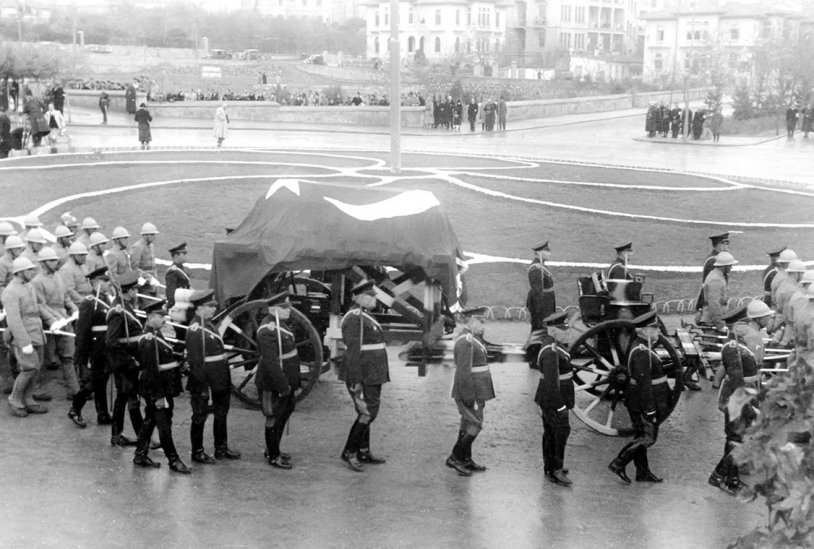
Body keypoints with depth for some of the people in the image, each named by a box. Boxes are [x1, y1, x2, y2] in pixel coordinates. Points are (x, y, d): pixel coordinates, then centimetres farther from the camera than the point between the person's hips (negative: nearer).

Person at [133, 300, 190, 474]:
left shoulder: (156, 336, 11)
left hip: (164, 387, 10)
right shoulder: (149, 340, -20)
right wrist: (159, 396, -22)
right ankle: (173, 460, 5)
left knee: (150, 421, 16)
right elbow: (151, 370, -22)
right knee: (164, 424, -2)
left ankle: (140, 455, 25)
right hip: (156, 389, -10)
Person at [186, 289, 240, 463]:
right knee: (200, 415, 4)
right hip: (204, 379, -10)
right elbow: (196, 361, -22)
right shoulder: (195, 330, -21)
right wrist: (202, 387, -21)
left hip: (219, 380, 10)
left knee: (221, 413, 18)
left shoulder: (209, 324, 9)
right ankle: (197, 453, 15)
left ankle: (221, 449, 30)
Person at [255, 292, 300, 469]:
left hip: (285, 381, 10)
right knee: (274, 418, 3)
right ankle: (273, 457, 16)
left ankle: (273, 449, 36)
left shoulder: (279, 323, 8)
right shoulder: (268, 331, -24)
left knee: (286, 411, 21)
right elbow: (270, 362, -27)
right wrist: (283, 386, -25)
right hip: (274, 383, -10)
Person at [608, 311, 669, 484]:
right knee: (648, 438, -5)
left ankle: (643, 472, 22)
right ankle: (618, 464, -3)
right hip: (643, 402, -10)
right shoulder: (642, 352, -23)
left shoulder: (638, 345, 7)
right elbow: (644, 383, -25)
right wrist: (650, 410, -23)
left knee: (641, 436, 14)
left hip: (638, 401, 10)